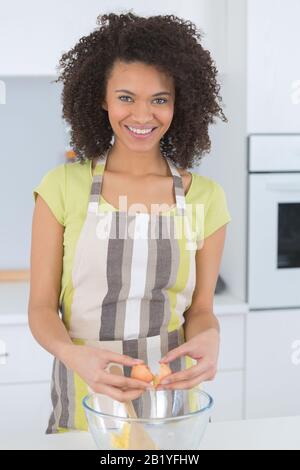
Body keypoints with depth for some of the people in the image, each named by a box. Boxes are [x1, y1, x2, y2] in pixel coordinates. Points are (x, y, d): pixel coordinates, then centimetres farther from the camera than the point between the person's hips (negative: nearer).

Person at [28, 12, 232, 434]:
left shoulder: (205, 197, -4)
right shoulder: (63, 188, -8)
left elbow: (200, 309, 2)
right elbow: (42, 307, -6)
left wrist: (208, 337, -20)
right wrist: (74, 355, -26)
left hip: (172, 395, 1)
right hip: (83, 398, -1)